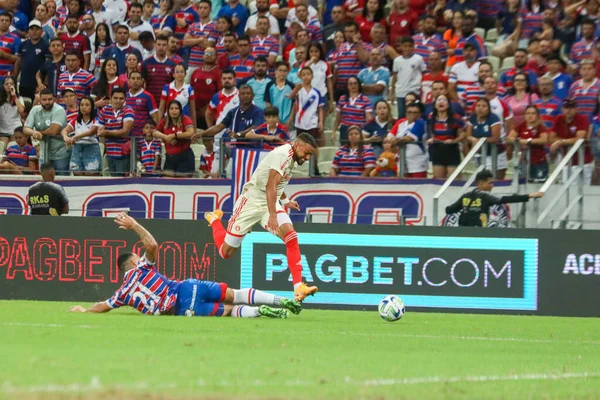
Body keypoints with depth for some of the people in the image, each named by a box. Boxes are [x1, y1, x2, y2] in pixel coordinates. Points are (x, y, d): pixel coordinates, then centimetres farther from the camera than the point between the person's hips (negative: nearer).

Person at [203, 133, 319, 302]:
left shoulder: (291, 158, 9)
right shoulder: (283, 154, -21)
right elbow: (270, 186, -31)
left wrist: (285, 201, 23)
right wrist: (272, 216, -38)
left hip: (271, 202, 8)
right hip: (252, 201, -8)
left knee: (291, 237, -18)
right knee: (226, 251, 3)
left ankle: (298, 287, -22)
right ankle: (214, 220, 35)